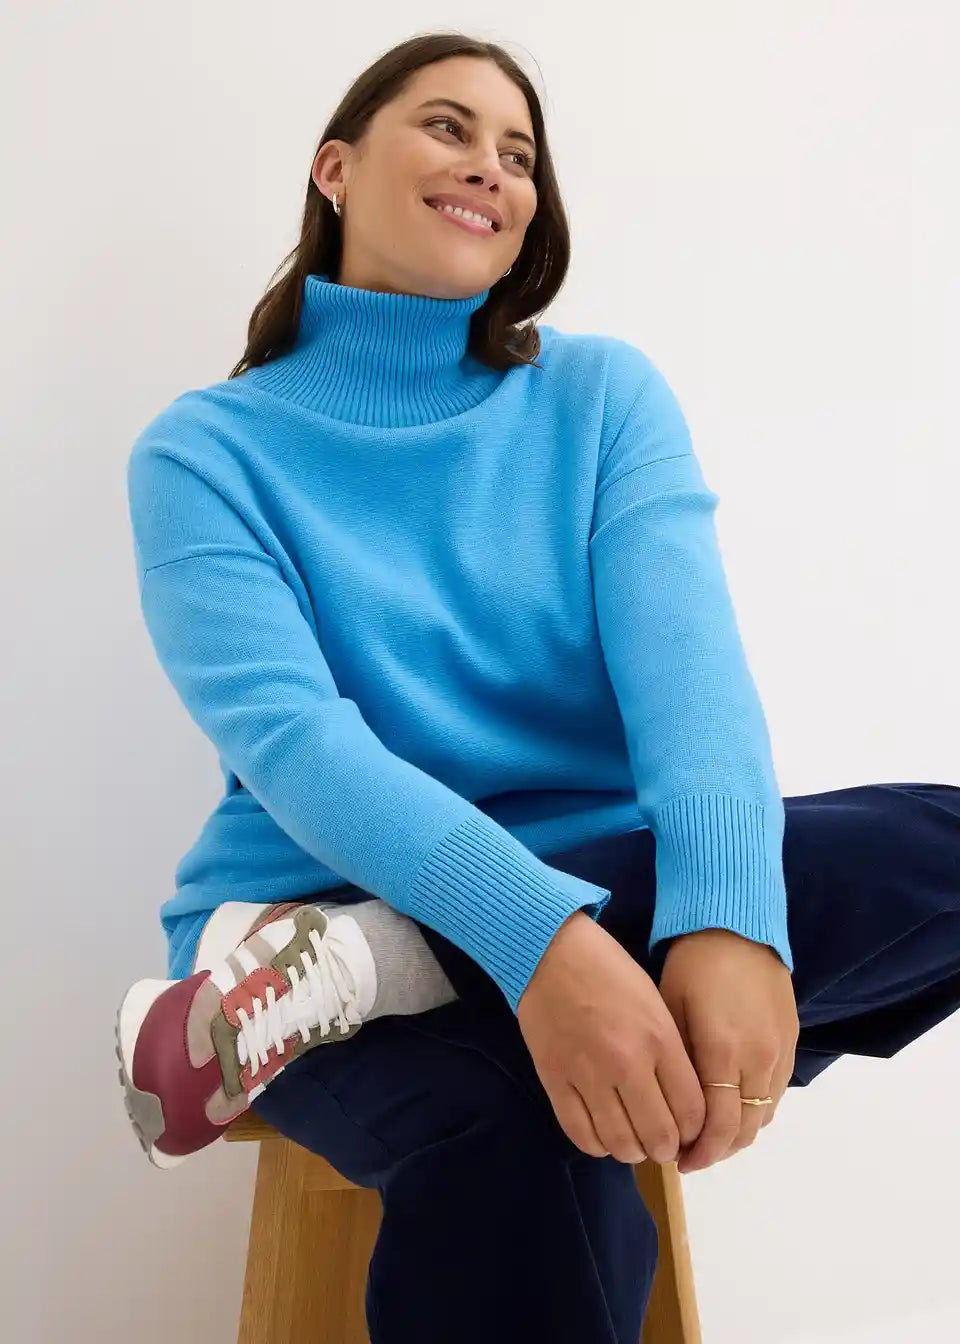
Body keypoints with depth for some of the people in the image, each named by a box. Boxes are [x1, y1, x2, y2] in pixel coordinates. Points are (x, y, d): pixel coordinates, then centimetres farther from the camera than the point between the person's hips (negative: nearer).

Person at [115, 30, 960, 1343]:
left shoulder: (604, 394, 7)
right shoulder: (208, 447, 1)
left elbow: (682, 660, -10)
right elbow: (285, 733, -16)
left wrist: (729, 920, -31)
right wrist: (538, 933, -34)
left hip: (598, 898, 5)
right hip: (318, 895, -4)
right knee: (515, 1126, -39)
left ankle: (359, 973, -26)